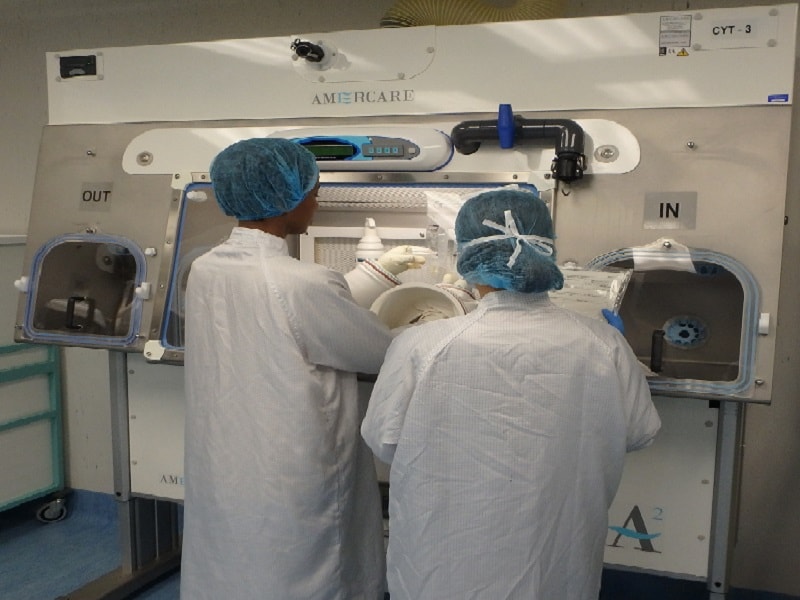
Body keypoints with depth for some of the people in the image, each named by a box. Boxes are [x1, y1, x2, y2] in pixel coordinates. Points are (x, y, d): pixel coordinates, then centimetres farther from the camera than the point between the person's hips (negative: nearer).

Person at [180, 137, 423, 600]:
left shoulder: (205, 271, -3)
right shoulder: (301, 284, -25)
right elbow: (388, 354, -12)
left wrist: (382, 270, 16)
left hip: (221, 475, 7)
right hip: (289, 487, -7)